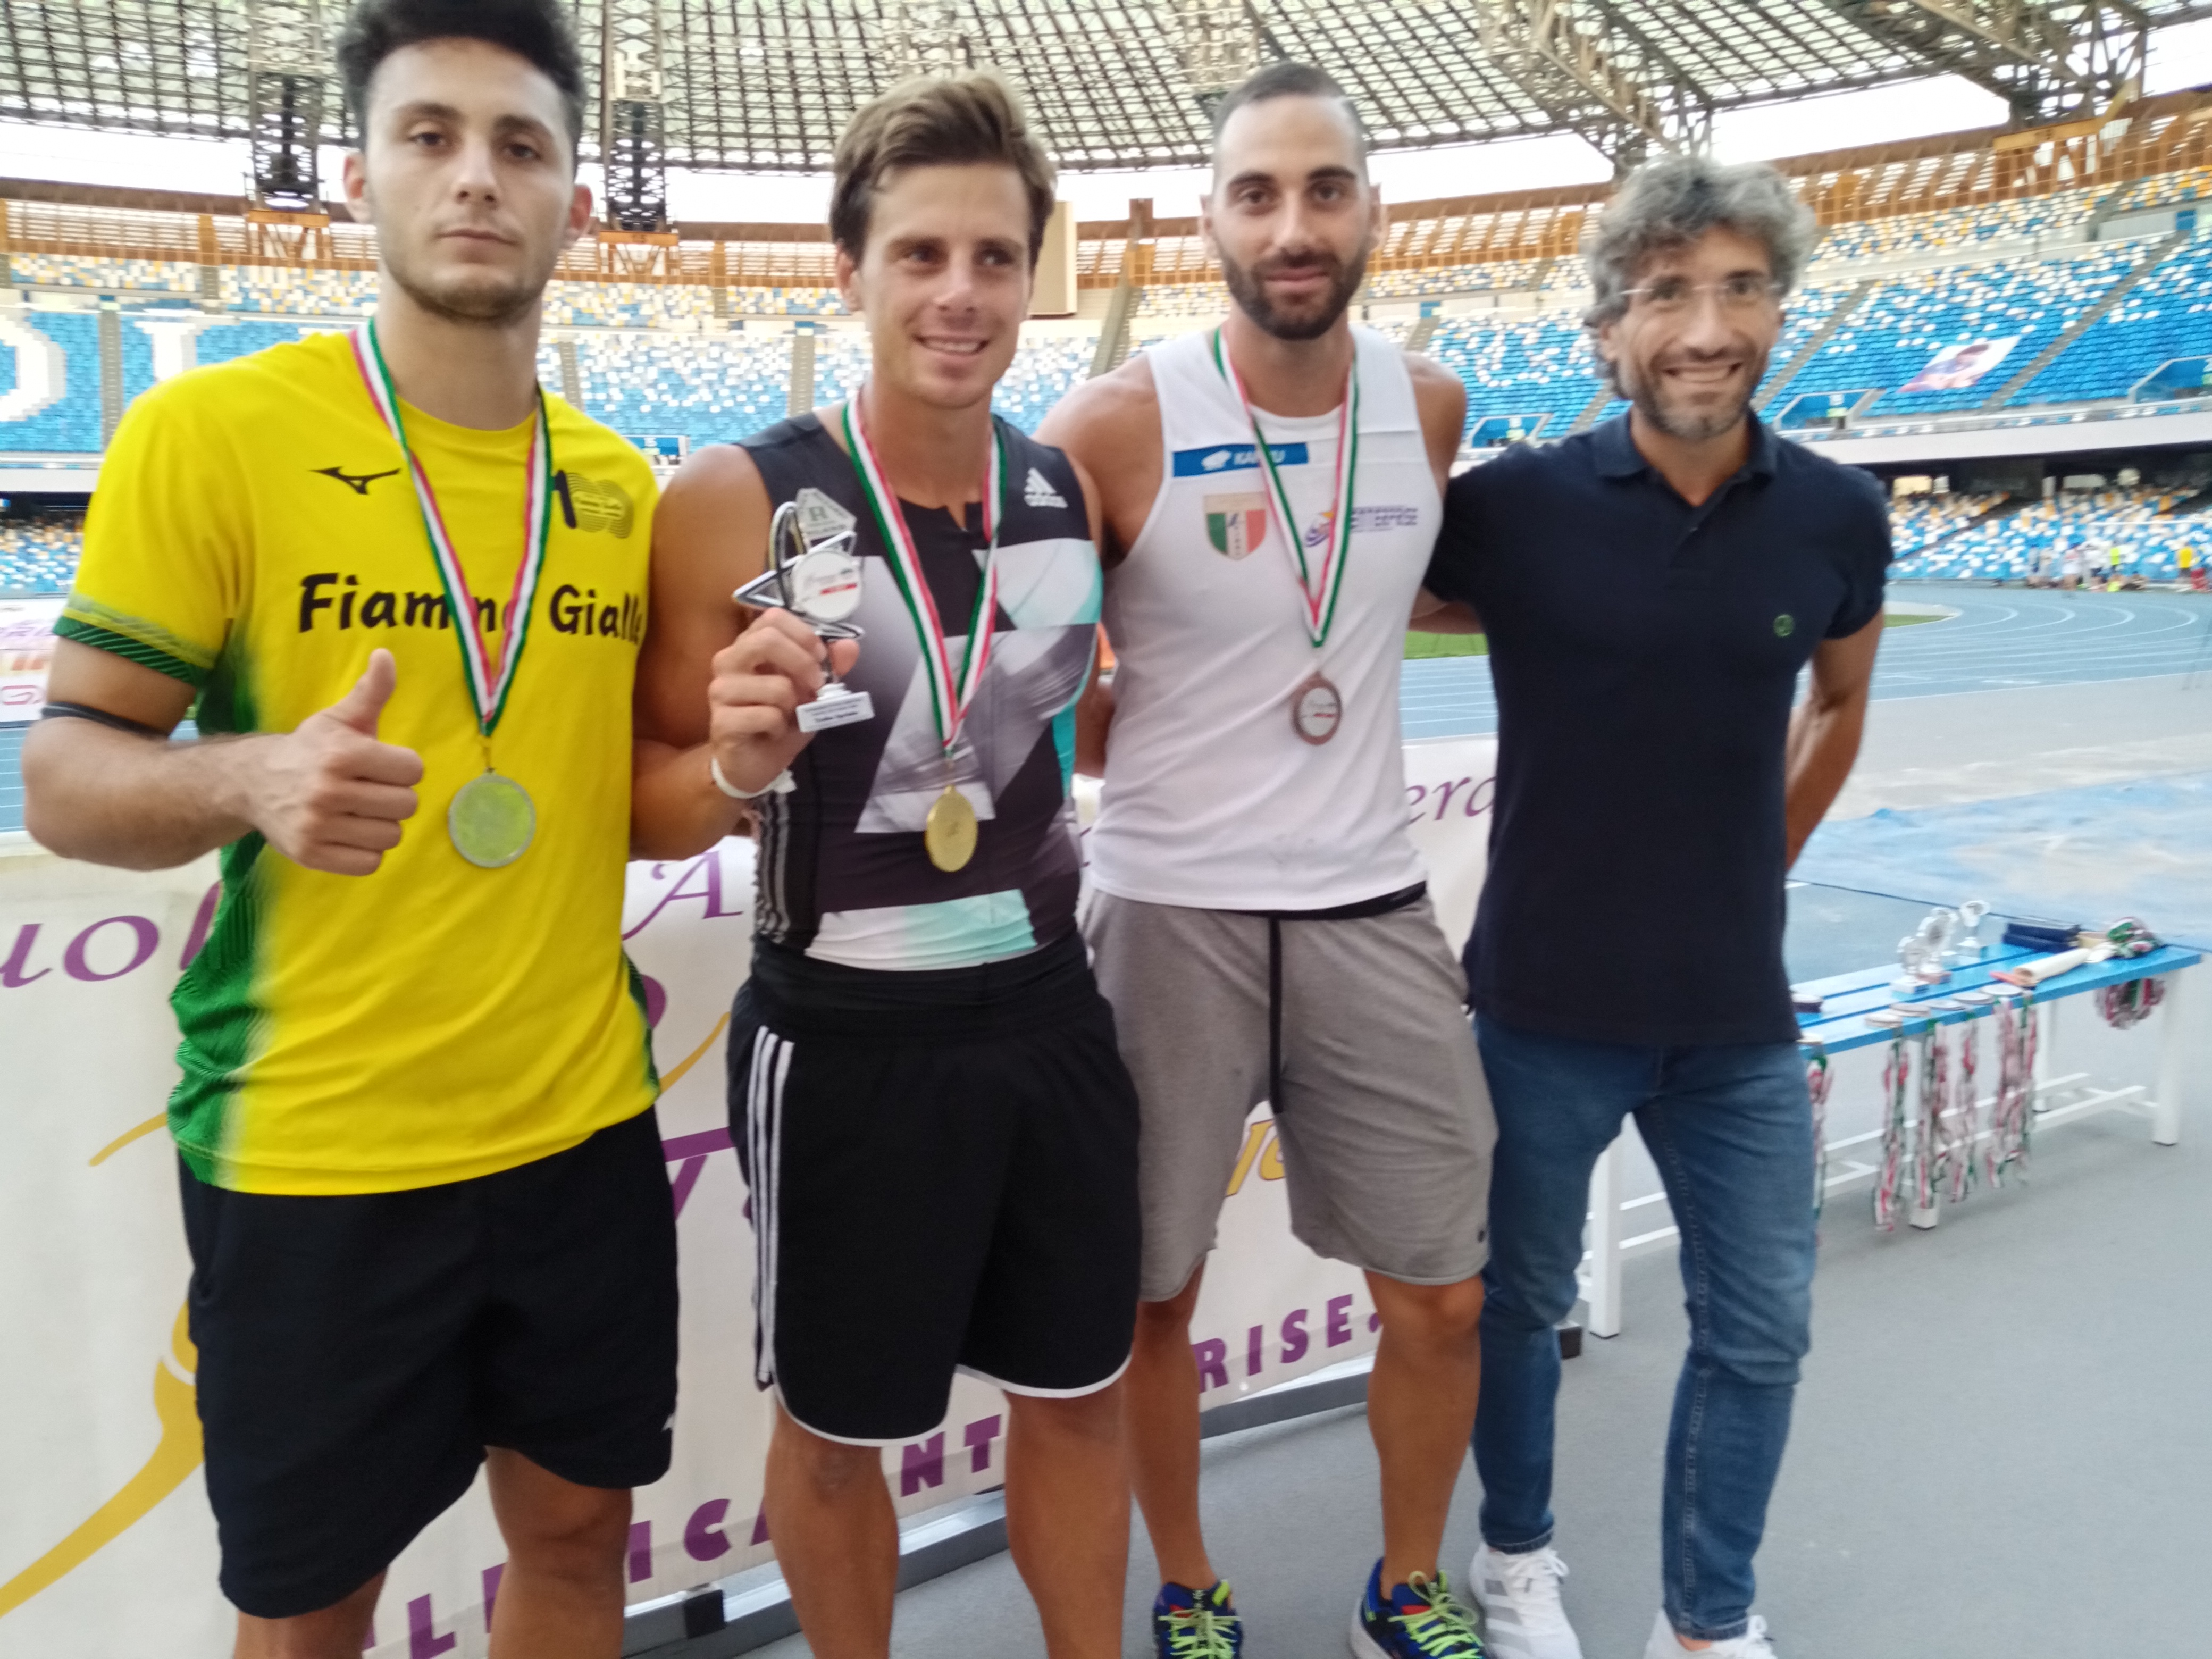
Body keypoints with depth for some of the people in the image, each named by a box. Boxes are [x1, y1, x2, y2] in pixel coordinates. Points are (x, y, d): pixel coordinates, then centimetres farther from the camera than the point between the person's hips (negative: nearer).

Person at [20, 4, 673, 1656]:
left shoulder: (620, 482, 5)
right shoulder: (213, 430, -9)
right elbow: (66, 779, -8)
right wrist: (253, 778, -28)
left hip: (586, 1124, 4)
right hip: (310, 1148, -4)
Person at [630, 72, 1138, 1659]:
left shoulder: (1073, 490, 0)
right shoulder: (737, 501, -14)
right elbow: (651, 808, -8)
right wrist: (737, 765, -27)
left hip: (1049, 1013, 4)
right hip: (844, 1041, -4)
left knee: (1078, 1393, 19)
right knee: (839, 1427, 16)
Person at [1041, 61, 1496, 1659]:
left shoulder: (1430, 403, 2)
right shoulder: (1125, 420, -11)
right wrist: (1143, 750, -10)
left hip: (1372, 907, 4)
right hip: (1171, 913, -3)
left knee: (1443, 1295, 11)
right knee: (1156, 1291, 10)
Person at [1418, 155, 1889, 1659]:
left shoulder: (1837, 519, -3)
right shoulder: (1513, 505, -12)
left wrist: (1759, 868, 13)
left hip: (1741, 1019, 3)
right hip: (1546, 1004, -2)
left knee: (1761, 1332, 13)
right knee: (1524, 1299, 16)